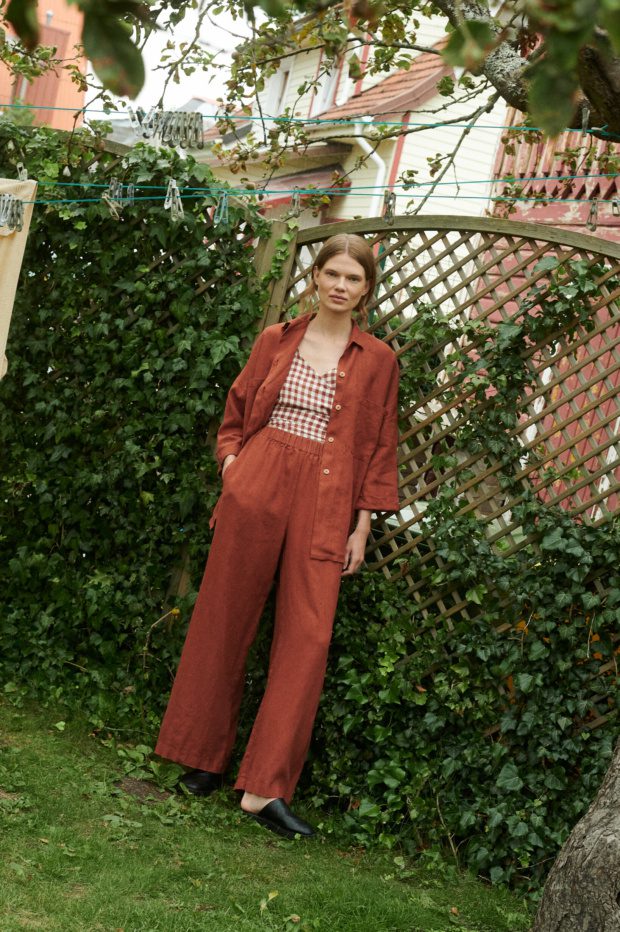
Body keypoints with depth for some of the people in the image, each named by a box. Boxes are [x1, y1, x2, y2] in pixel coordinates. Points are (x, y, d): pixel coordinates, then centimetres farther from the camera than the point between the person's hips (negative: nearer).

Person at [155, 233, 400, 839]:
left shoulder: (377, 360, 7)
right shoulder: (277, 341, 9)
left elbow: (379, 448, 8)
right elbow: (236, 413, 16)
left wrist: (362, 527, 3)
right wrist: (232, 467, -1)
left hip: (325, 504, 0)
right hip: (255, 491, 1)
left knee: (307, 638, -7)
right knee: (224, 620, 5)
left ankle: (265, 788, -3)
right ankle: (204, 758, 21)